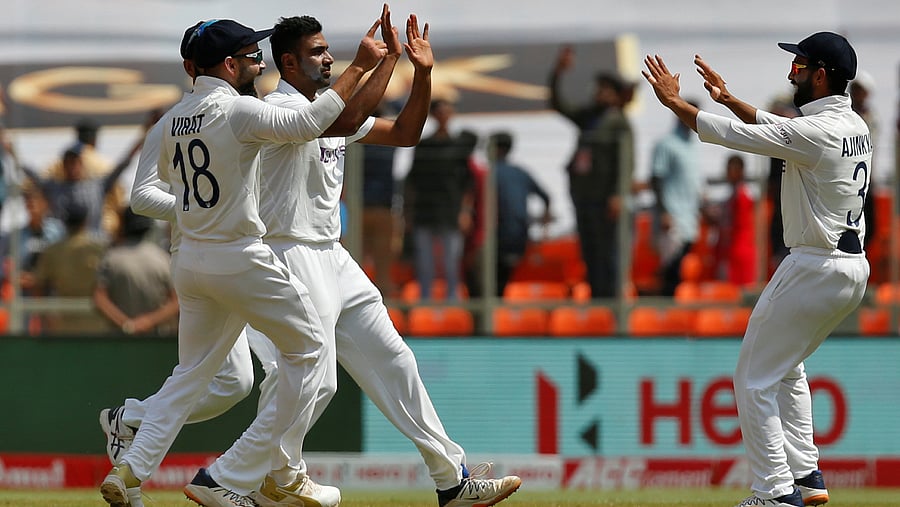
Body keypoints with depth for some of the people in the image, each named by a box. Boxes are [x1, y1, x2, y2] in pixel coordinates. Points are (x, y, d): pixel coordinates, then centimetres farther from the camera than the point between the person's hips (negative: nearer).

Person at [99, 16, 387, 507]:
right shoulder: (237, 110, -16)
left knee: (191, 372, 14)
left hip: (190, 261, 7)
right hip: (240, 260, -7)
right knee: (306, 347, 10)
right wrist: (358, 67, -19)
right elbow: (307, 124, -23)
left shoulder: (173, 119, 7)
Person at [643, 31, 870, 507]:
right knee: (786, 366, 27)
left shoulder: (818, 133, -20)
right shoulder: (855, 127, 8)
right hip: (853, 267, 10)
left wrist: (674, 101, -4)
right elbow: (777, 127, 25)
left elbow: (732, 134, -16)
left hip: (816, 268, -10)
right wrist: (728, 98, 23)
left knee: (755, 379, -1)